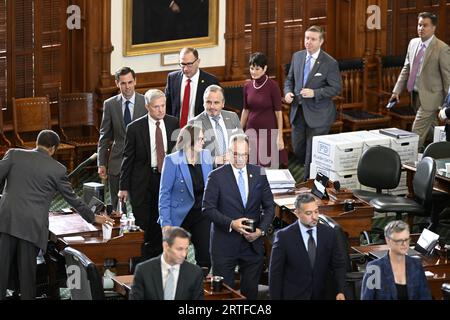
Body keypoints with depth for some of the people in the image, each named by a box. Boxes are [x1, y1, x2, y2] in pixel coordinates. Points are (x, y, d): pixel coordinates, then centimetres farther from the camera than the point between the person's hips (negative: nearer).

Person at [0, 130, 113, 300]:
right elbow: (72, 198, 14)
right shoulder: (57, 169, 6)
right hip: (32, 227, 0)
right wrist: (93, 217, 28)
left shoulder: (14, 154, 6)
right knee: (27, 271, 6)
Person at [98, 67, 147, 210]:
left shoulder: (146, 103, -2)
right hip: (117, 162, 1)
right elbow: (104, 136, 7)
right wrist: (101, 163, 2)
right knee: (117, 206, 5)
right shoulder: (110, 104, 3)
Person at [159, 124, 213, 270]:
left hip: (202, 216, 4)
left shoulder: (206, 157, 3)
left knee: (206, 258, -3)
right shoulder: (172, 160, -10)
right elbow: (164, 193, -8)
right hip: (179, 218, -4)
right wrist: (165, 223, -13)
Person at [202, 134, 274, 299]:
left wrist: (261, 229, -7)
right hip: (225, 246, -3)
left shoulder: (258, 173, 4)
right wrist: (231, 223, -20)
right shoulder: (216, 176, -6)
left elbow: (269, 206, 8)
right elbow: (208, 208, -8)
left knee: (250, 291, 9)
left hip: (253, 243, 3)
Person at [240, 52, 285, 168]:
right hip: (251, 130, 5)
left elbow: (278, 112, -9)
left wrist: (280, 136, -12)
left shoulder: (272, 86, -10)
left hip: (268, 131, -5)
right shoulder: (247, 86, 4)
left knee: (266, 165, -5)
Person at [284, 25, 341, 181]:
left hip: (318, 114, -6)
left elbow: (336, 88, -11)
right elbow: (290, 79, 15)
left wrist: (314, 93, -22)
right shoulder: (297, 57, 5)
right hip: (298, 110, 6)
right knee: (298, 148, 14)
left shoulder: (330, 63, -12)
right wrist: (288, 92, -6)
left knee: (313, 151, -1)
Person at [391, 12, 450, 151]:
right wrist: (397, 91, 7)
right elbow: (406, 69, 14)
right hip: (416, 95, 7)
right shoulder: (413, 43, 7)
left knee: (417, 132, -10)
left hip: (429, 97, -7)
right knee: (432, 132, 16)